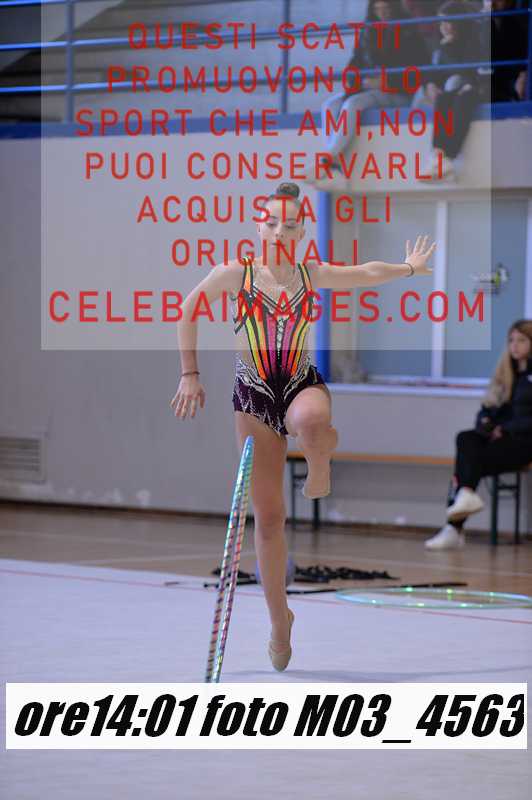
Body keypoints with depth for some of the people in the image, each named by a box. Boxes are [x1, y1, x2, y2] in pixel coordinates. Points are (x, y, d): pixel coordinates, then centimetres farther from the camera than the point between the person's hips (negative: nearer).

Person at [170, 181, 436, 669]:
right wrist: (190, 374, 4)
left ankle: (320, 467, -6)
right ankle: (280, 620, 14)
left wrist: (408, 268, 35)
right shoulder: (237, 273, -5)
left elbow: (365, 273, 22)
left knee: (311, 419, -42)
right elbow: (187, 311, 7)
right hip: (254, 395, 0)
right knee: (268, 516, -1)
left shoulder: (311, 275, 2)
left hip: (303, 385, 0)